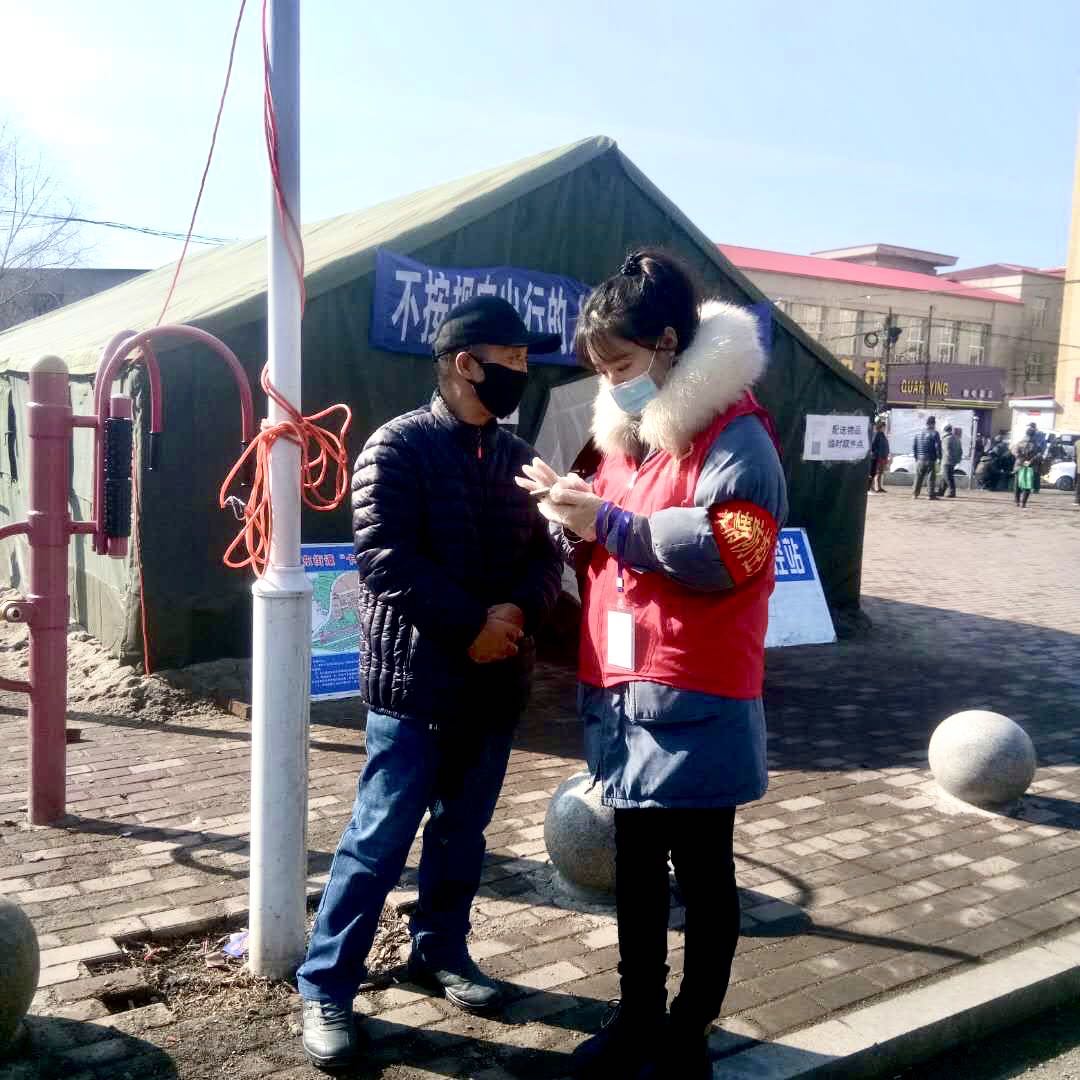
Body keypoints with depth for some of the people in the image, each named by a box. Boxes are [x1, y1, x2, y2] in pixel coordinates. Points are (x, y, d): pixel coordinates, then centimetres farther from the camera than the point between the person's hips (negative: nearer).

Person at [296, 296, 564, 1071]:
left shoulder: (517, 457, 11)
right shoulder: (398, 446, -8)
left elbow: (546, 554, 10)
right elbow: (385, 559, -17)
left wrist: (517, 610, -11)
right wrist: (471, 625, -18)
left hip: (495, 683, 6)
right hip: (414, 682, -6)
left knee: (463, 833, 17)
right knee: (380, 839, -1)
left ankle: (441, 950, 35)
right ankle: (326, 988, 12)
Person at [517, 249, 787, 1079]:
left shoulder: (733, 434, -12)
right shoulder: (627, 430, 14)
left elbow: (732, 550, -26)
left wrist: (608, 523, -22)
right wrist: (573, 518, -1)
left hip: (695, 700, -8)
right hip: (623, 690, 8)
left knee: (702, 869, 8)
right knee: (636, 862, 18)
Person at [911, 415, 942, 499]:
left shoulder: (919, 433, 9)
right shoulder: (934, 433, -7)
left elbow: (913, 445, 10)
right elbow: (938, 447, -11)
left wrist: (915, 457, 17)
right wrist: (939, 458, -3)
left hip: (920, 460, 5)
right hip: (931, 460, -4)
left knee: (918, 477, 10)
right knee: (931, 478, 0)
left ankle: (915, 494, 9)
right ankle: (931, 494, -1)